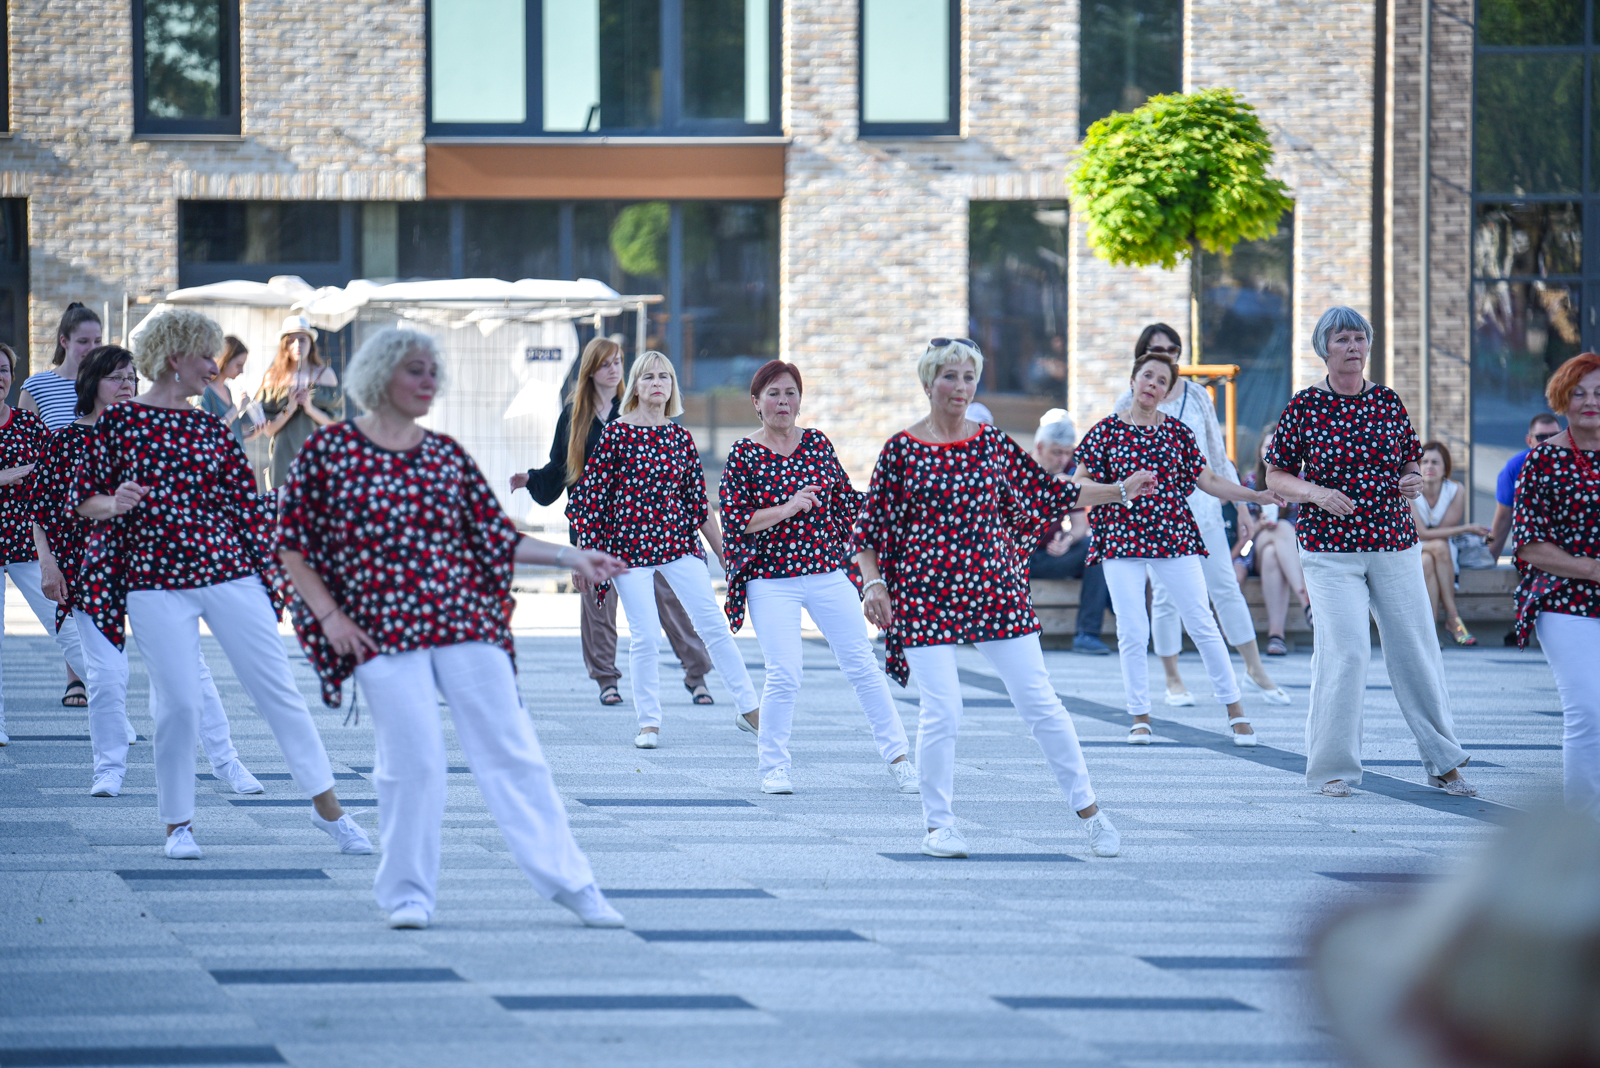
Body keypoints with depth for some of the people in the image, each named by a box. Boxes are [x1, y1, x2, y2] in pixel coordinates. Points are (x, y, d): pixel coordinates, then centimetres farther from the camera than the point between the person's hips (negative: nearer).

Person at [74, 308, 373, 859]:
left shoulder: (211, 429, 11)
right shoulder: (118, 420, 0)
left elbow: (247, 502, 12)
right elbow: (85, 498, 2)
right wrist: (116, 502, -18)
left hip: (230, 573, 3)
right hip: (157, 582, -3)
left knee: (278, 688, 2)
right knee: (178, 702, -6)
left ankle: (327, 807, 9)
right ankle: (177, 823, 12)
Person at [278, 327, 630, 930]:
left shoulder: (447, 456, 13)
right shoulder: (329, 451, 2)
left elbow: (496, 537, 14)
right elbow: (293, 545, 4)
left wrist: (570, 557, 4)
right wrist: (329, 615, -5)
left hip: (466, 620, 3)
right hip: (383, 630, -3)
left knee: (510, 749, 0)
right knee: (412, 759, -8)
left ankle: (568, 881, 2)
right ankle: (407, 893, 8)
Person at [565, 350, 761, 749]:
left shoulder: (680, 438, 8)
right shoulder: (616, 434, -4)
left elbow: (699, 502, 13)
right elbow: (588, 494, -2)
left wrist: (723, 551, 13)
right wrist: (590, 551, -5)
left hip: (678, 542, 3)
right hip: (630, 545, -3)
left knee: (713, 623, -3)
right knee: (645, 635, -6)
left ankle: (748, 709, 4)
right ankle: (649, 722, 7)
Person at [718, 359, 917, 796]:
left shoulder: (818, 443, 8)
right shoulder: (743, 455, -3)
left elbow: (847, 500, 16)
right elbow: (734, 521, -9)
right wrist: (789, 508, -16)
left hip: (828, 573, 3)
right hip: (772, 582, -3)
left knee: (862, 665, 2)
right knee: (784, 675, -10)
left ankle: (898, 756, 9)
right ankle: (771, 765, 7)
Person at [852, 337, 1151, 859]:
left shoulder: (993, 443, 8)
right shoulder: (901, 450, 0)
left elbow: (1047, 493, 17)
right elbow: (869, 526, 3)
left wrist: (1120, 492, 15)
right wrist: (873, 582, -11)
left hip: (995, 587, 3)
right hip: (927, 595, -3)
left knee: (1040, 702, 1)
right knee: (942, 712, -8)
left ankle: (1088, 810, 10)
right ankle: (938, 824, 9)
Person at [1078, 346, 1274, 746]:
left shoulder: (1177, 431, 8)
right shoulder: (1108, 430, 2)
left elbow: (1209, 480, 12)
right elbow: (1079, 484, 1)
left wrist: (1257, 496, 4)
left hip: (1174, 534, 1)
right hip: (1122, 539, -1)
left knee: (1202, 623, -1)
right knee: (1132, 632, -4)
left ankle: (1234, 709, 8)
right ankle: (1140, 717, 9)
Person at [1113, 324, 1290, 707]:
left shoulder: (1198, 395, 9)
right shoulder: (1129, 405, 2)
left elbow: (1216, 449, 12)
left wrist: (1237, 494, 10)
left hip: (1201, 500, 2)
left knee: (1225, 586, 0)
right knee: (1165, 595, -1)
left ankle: (1255, 670, 6)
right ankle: (1173, 680, 8)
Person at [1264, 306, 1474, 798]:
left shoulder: (1388, 402, 8)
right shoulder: (1304, 406, 0)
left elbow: (1410, 461, 20)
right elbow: (1275, 476, 3)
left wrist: (1413, 482, -3)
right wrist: (1315, 492, -15)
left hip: (1394, 543, 3)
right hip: (1330, 547, -3)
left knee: (1416, 648, 3)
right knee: (1344, 649, -12)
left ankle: (1442, 762, 13)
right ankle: (1333, 768, 1)